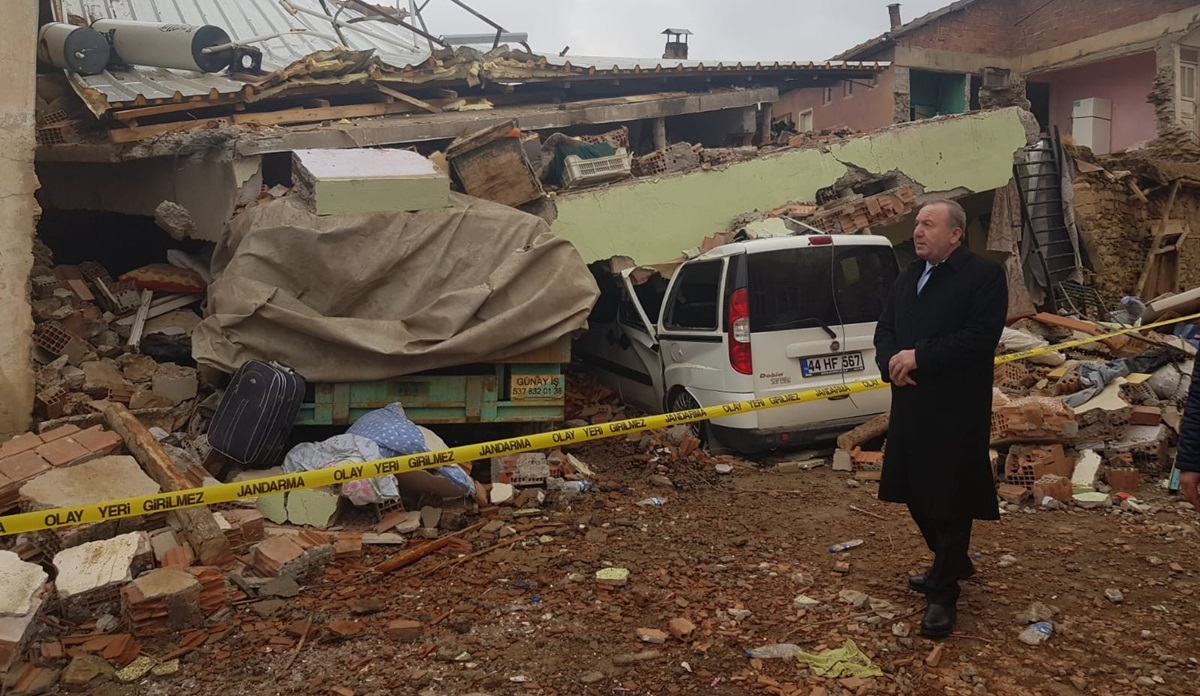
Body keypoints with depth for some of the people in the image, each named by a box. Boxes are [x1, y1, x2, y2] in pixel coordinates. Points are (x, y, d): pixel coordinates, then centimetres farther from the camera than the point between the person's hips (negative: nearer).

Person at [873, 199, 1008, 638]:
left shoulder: (984, 275, -7)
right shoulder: (908, 277, 15)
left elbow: (979, 338, -18)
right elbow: (884, 332, 14)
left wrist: (919, 356, -19)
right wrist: (892, 362, -7)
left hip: (956, 410, -7)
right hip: (910, 407, 7)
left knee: (950, 500, 0)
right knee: (917, 493, 14)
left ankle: (943, 594, 10)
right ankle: (953, 564, 36)